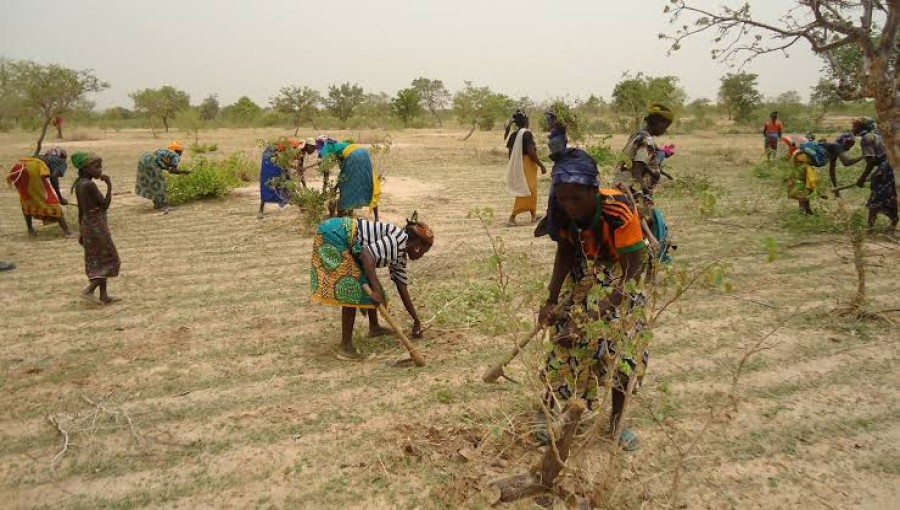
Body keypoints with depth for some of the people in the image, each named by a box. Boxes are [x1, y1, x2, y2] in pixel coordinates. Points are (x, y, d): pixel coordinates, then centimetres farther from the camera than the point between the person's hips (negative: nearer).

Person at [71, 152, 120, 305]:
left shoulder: (79, 184, 8)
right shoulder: (90, 185, -19)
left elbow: (81, 210, 14)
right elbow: (105, 205, -18)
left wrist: (82, 232, 18)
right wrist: (109, 185, -14)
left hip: (87, 225, 9)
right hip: (97, 227, -9)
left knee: (98, 261, 15)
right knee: (110, 260, 2)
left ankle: (104, 295, 21)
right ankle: (89, 290, -3)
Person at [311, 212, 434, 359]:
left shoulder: (400, 254, 13)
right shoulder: (400, 238, -16)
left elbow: (402, 289, 19)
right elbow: (367, 253, -28)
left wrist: (416, 320, 24)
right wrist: (376, 289, -32)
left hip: (343, 242, 10)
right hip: (334, 234, -10)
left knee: (370, 282, 17)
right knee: (351, 289, -12)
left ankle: (374, 327, 32)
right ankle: (345, 346, -8)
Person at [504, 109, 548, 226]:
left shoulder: (513, 135, 6)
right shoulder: (527, 133, -15)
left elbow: (510, 154, 9)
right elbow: (531, 152, -21)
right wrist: (542, 165, -14)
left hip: (517, 166, 8)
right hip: (527, 165, -8)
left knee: (531, 191, 21)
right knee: (525, 192, -4)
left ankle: (534, 215, 32)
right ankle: (511, 218, -10)